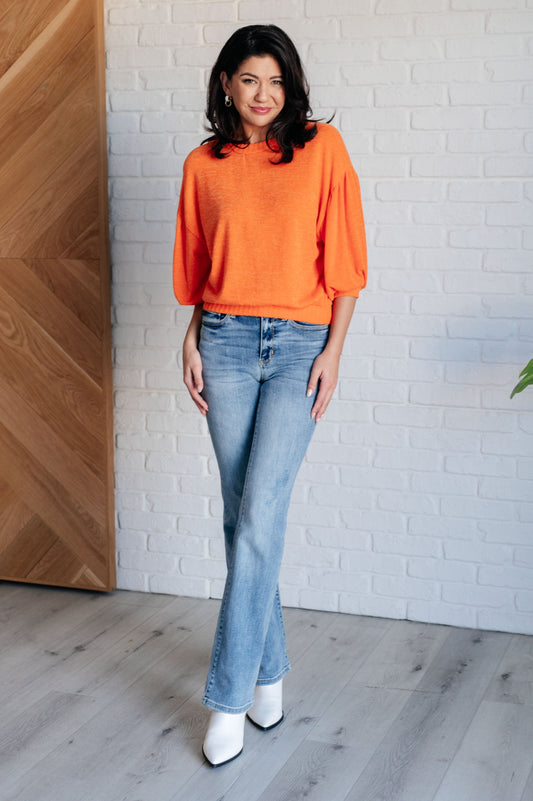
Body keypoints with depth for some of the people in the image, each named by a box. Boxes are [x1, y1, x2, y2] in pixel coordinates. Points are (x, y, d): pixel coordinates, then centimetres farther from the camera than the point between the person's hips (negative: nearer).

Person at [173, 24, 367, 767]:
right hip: (226, 342, 3)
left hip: (299, 344, -3)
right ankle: (269, 670, 21)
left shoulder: (322, 148, 0)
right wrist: (192, 339, 4)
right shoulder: (204, 165, 9)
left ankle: (230, 697, -4)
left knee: (260, 514, -11)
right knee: (243, 514, 6)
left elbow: (343, 260, -1)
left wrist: (333, 350, -7)